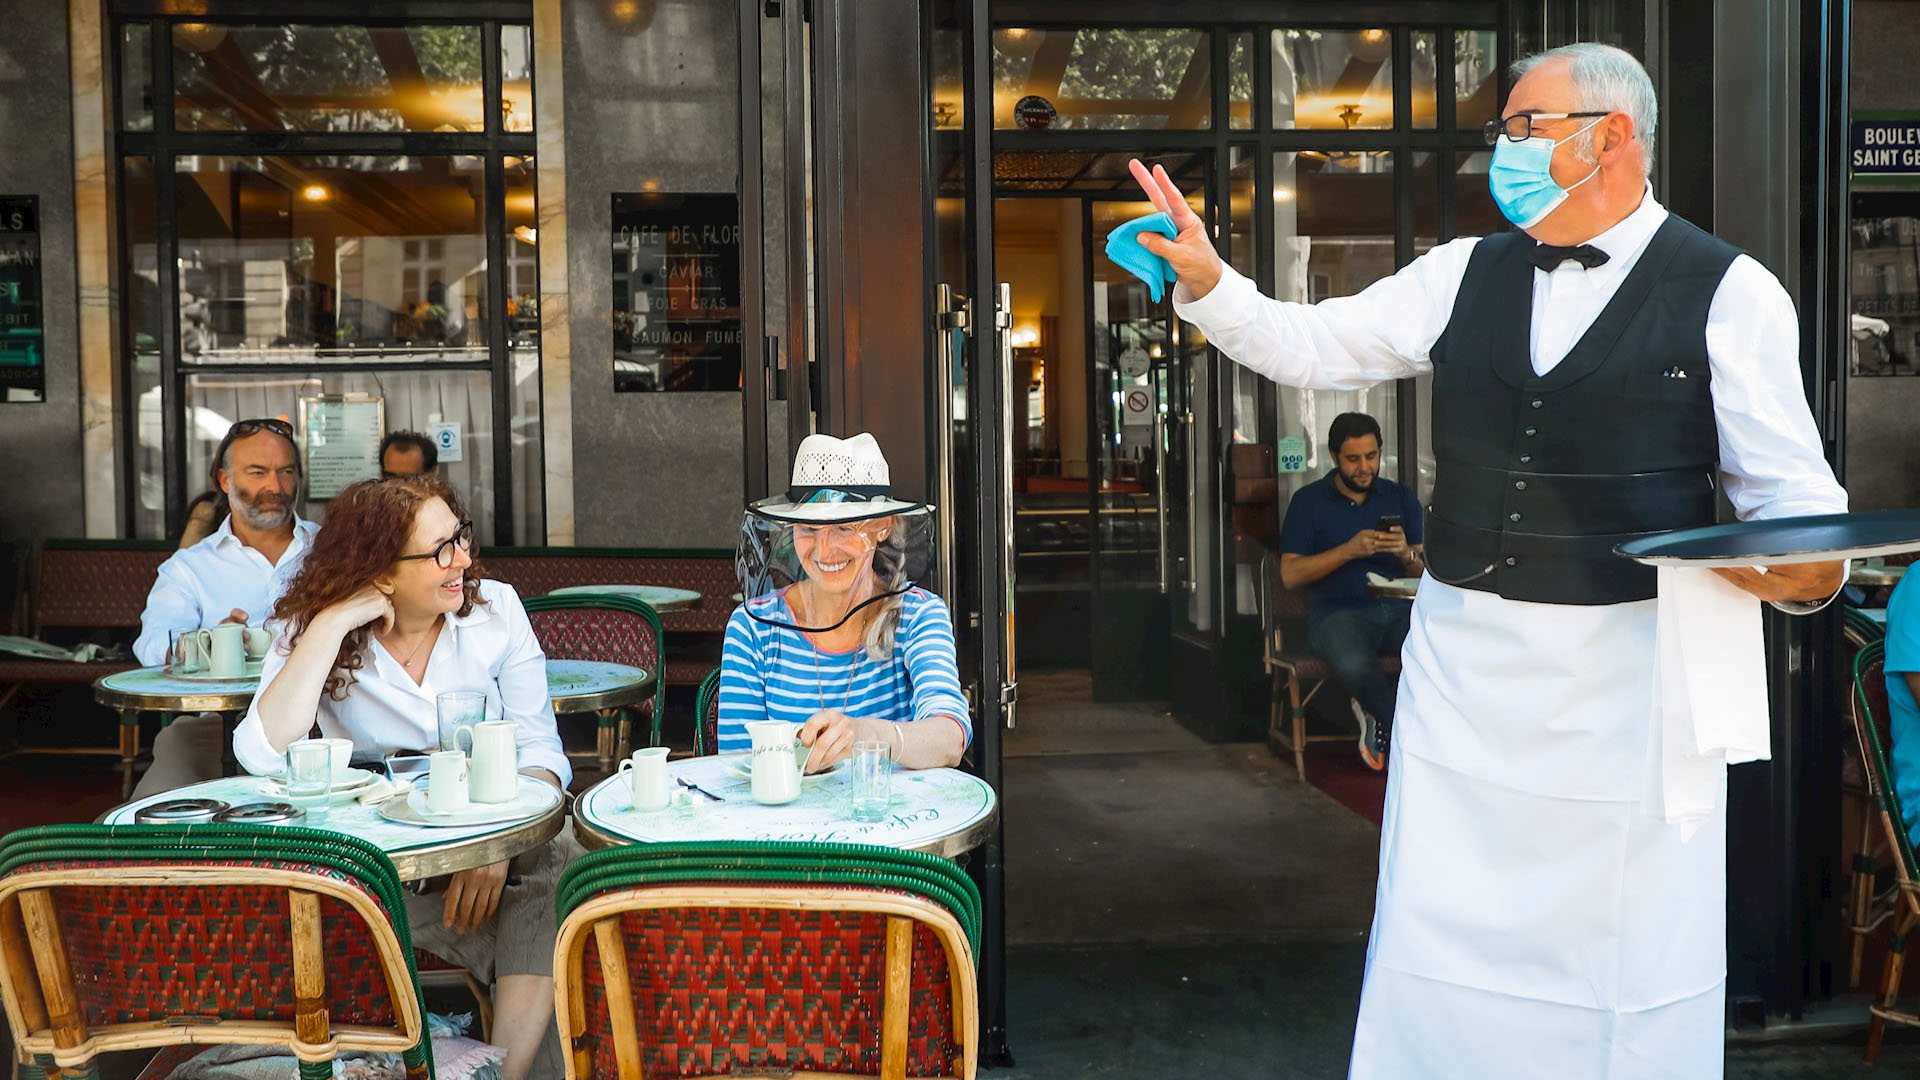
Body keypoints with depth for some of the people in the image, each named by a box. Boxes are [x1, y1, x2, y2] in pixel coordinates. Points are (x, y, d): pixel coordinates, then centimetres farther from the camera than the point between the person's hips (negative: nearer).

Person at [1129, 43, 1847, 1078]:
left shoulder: (1729, 293, -3)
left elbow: (1790, 488, -3)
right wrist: (1204, 281, -5)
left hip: (1631, 671, -3)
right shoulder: (1464, 275, 9)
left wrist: (1809, 568, -24)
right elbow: (1308, 346, 10)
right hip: (1464, 659, 4)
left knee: (1634, 949, 8)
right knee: (1437, 945, 10)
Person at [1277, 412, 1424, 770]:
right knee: (1354, 663, -38)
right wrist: (1350, 550, -12)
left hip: (1398, 607, 3)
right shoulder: (1309, 501, 7)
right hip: (1338, 610, -3)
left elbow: (1424, 573, 12)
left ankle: (1382, 719, -5)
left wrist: (1407, 554, -11)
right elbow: (1290, 574, -2)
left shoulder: (1401, 498, 16)